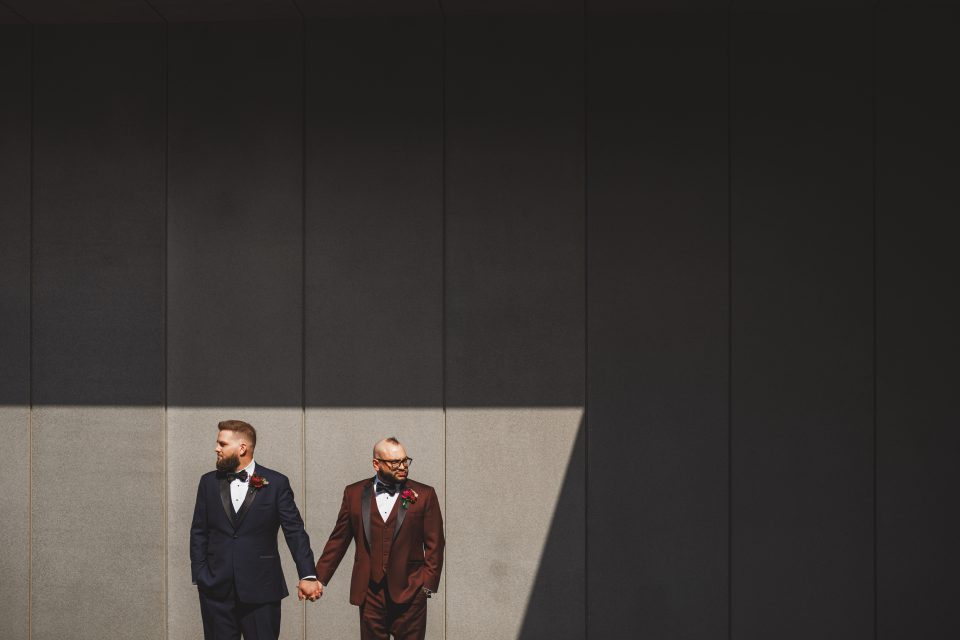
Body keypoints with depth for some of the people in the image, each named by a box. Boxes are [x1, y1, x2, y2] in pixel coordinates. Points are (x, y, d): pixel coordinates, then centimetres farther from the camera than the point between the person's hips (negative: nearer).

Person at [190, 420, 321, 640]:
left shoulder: (276, 483, -1)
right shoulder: (209, 482, 8)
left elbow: (295, 531, -3)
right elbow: (198, 532, 10)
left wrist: (308, 576, -11)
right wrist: (199, 575, 0)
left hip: (261, 588, -3)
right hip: (216, 589, 3)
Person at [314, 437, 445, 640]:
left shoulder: (424, 495, 3)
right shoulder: (354, 493, 7)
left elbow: (434, 545, 3)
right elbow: (338, 540, 9)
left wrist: (428, 584, -5)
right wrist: (319, 578, 4)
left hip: (409, 593, -1)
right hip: (369, 592, 1)